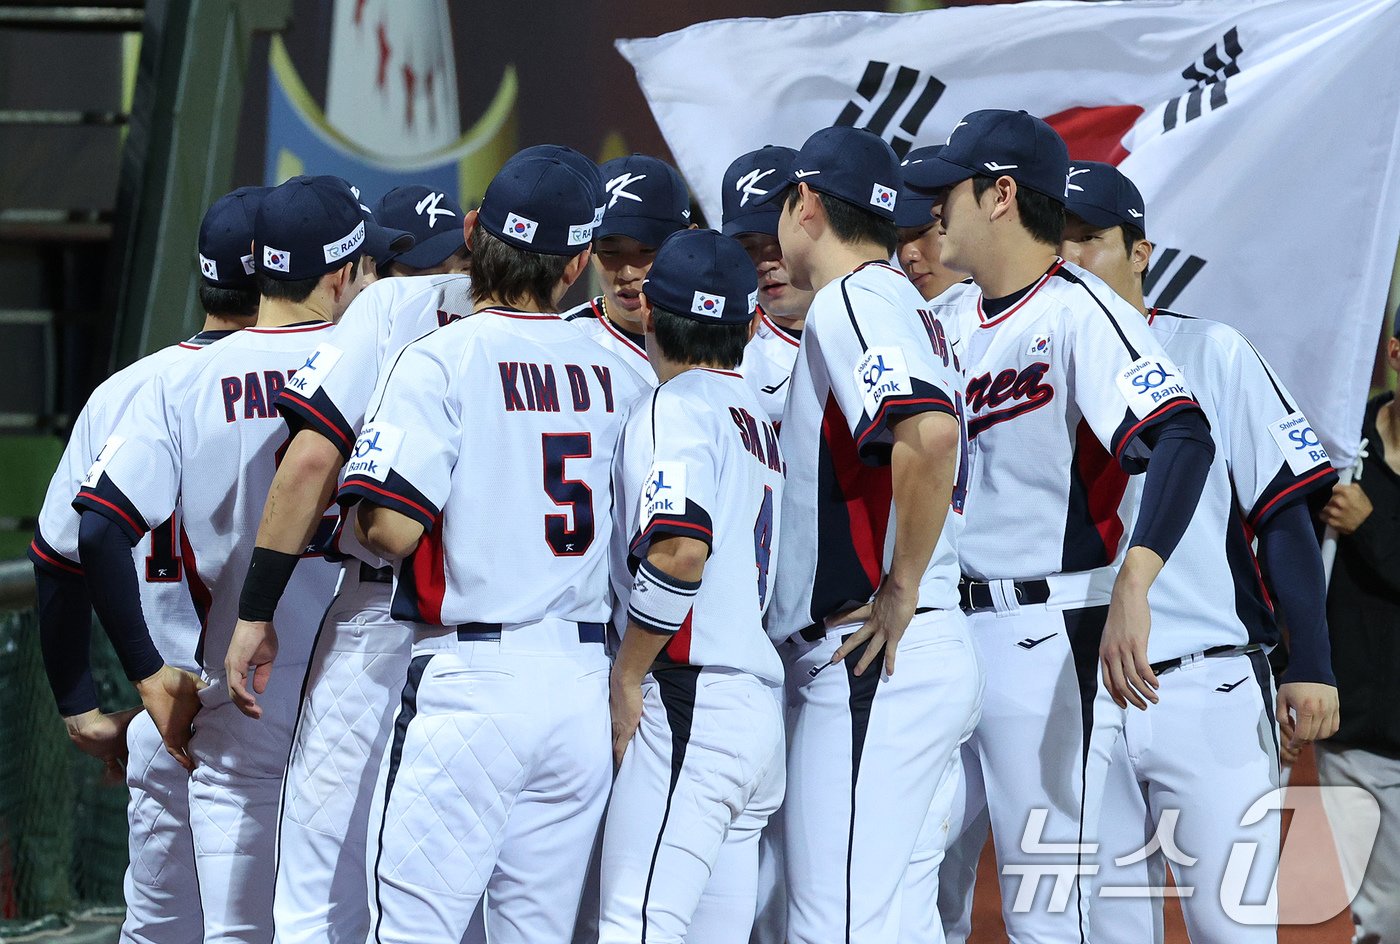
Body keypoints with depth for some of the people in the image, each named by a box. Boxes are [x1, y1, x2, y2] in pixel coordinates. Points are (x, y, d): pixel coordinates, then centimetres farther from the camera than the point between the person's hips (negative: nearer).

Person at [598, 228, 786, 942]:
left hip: (688, 702, -9)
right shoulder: (759, 418, 21)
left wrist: (626, 678, -13)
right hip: (761, 711, 9)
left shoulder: (675, 407, -6)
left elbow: (680, 551, -21)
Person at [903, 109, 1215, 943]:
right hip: (947, 626, 9)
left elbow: (1184, 439, -27)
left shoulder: (1080, 311, -13)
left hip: (1050, 632, -9)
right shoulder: (952, 321, 14)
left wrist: (1132, 589, -40)